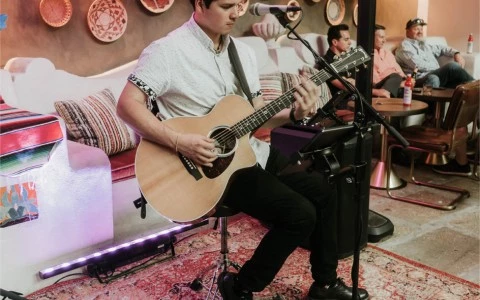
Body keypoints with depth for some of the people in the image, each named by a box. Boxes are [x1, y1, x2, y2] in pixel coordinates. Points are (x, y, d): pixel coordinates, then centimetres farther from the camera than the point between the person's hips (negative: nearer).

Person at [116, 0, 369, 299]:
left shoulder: (243, 51, 9)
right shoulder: (168, 51, -14)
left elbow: (257, 114, 10)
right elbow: (128, 105, -20)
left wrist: (294, 113, -9)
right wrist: (179, 142, -30)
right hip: (209, 164, -8)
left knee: (324, 190, 7)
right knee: (300, 214, -17)